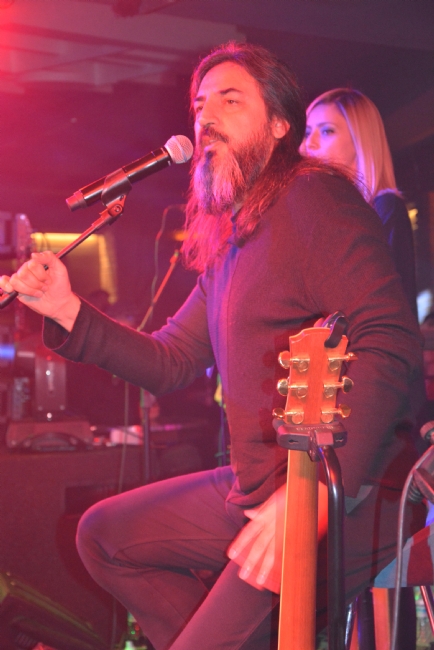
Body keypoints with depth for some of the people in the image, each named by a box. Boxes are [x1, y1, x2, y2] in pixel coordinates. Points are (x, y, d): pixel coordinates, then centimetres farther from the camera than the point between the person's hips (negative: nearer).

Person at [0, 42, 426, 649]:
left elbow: (391, 344, -24)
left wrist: (317, 492, -32)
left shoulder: (313, 196, -13)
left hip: (347, 497, -9)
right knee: (104, 535, 17)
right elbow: (169, 362, 19)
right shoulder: (226, 242, 15)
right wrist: (68, 310, 6)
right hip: (255, 487, 9)